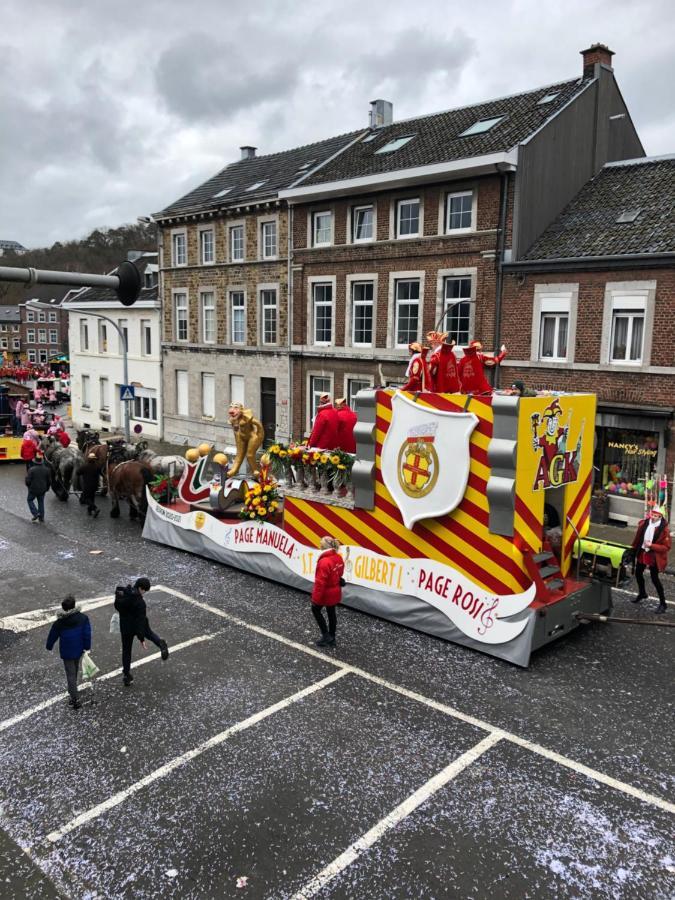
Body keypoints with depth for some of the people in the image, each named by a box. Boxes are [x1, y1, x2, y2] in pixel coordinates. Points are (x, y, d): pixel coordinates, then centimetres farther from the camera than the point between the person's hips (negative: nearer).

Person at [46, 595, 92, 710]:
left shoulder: (59, 622, -14)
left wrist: (49, 646, 18)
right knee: (75, 671, 24)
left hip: (66, 652, -3)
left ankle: (75, 699, 0)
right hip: (79, 650, 3)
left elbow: (52, 636, 0)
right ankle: (73, 691, 43)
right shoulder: (83, 618, -13)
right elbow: (87, 634, -11)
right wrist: (87, 647, -1)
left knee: (70, 674, 4)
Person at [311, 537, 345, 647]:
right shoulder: (339, 558, -3)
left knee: (315, 610, 16)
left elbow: (320, 583, -25)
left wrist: (315, 598, -16)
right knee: (331, 613, 19)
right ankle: (331, 638, 30)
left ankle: (326, 636, 17)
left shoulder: (324, 562, -30)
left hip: (326, 593, -7)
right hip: (335, 592, 7)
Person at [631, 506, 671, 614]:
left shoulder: (664, 529, -20)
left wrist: (651, 545, -26)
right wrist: (635, 548, 11)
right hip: (642, 552, 6)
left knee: (655, 579, 0)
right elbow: (638, 536, 8)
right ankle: (642, 593, 44)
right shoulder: (644, 523, -6)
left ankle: (662, 603, 15)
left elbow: (666, 547, -18)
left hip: (654, 556, -6)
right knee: (638, 574, 19)